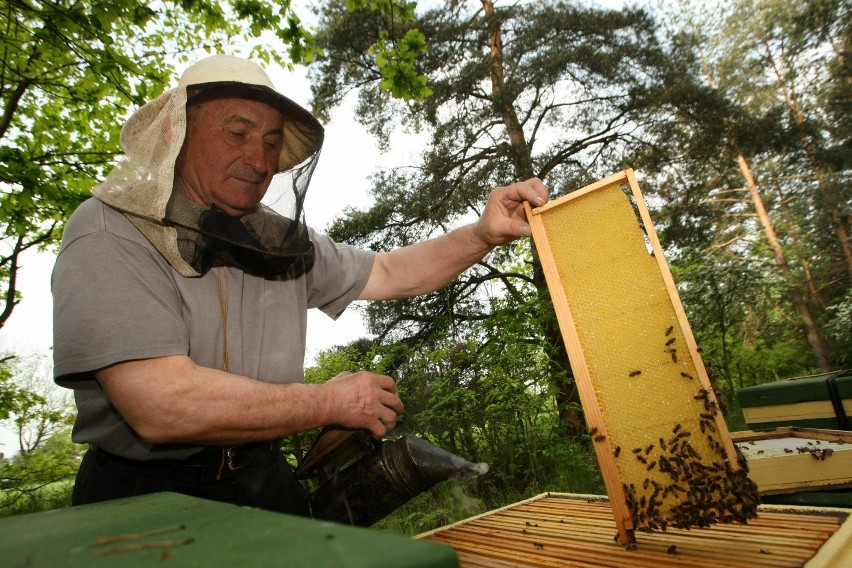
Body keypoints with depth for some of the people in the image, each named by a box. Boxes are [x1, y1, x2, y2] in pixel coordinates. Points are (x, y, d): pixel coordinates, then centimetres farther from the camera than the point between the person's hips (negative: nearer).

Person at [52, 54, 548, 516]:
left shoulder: (280, 242, 2)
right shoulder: (108, 232, -16)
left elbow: (388, 273, 8)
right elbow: (161, 406, -27)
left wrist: (485, 234, -7)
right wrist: (332, 402, -17)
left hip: (266, 484, 4)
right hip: (139, 499, -3)